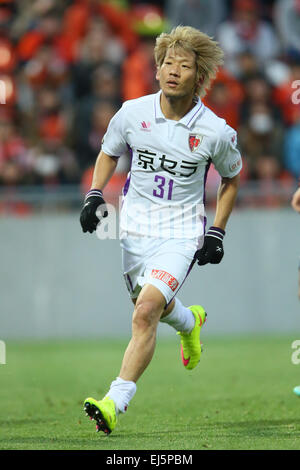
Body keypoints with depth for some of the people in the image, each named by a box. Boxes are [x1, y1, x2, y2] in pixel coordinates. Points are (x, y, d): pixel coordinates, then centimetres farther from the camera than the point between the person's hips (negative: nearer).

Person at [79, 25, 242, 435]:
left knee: (146, 310, -23)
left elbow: (231, 177, 9)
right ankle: (191, 323, 55)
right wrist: (95, 195, -2)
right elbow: (109, 152, 14)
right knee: (155, 307, 18)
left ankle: (116, 402, -23)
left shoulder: (216, 132, -11)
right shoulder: (133, 113, -6)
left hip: (181, 234, -4)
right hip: (135, 228, 4)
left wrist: (217, 232, 3)